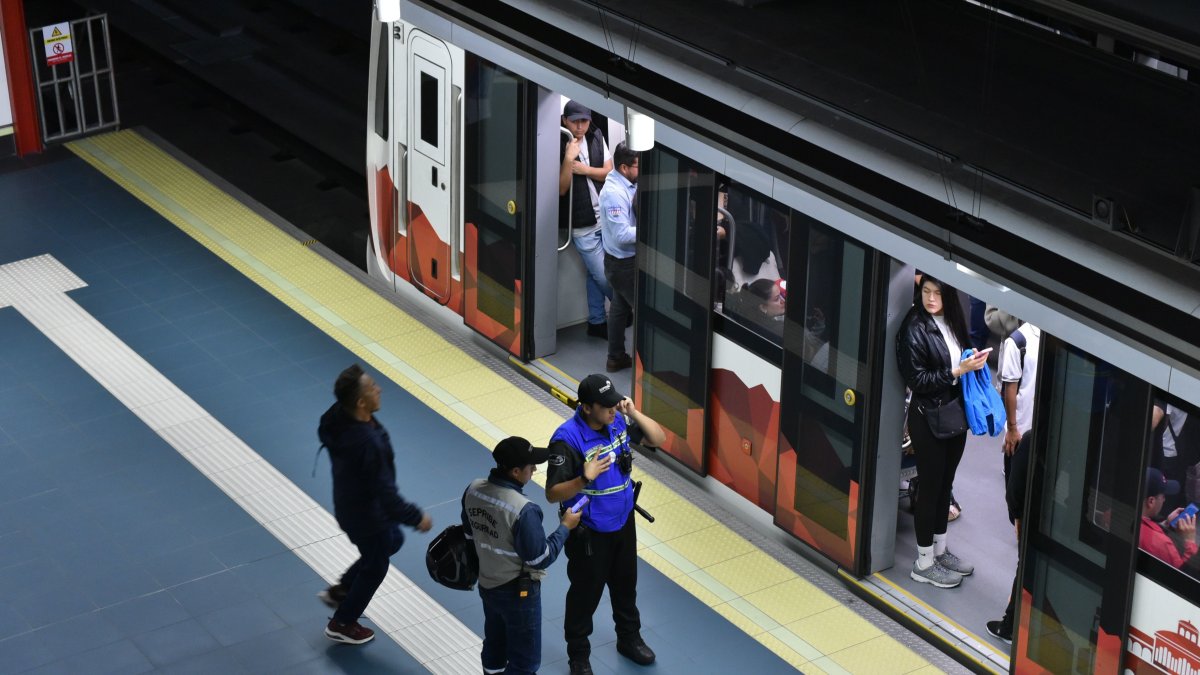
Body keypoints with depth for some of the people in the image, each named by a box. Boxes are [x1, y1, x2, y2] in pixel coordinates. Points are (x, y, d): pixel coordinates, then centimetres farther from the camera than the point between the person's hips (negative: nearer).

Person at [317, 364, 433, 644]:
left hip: (349, 504, 8)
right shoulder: (368, 443, -40)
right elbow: (385, 493, -32)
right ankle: (342, 625, 38)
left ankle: (340, 591, 40)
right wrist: (416, 518, -18)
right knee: (375, 568, 18)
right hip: (367, 516, -8)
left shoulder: (339, 417, -15)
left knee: (392, 541, 30)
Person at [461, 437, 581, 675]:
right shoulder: (523, 510, -32)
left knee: (494, 647, 26)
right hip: (518, 592, -7)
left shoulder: (473, 490, -10)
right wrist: (565, 527, -10)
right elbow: (540, 558, -22)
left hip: (486, 585, 7)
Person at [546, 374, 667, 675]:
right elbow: (552, 493, -26)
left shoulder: (618, 421, -11)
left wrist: (635, 414, -18)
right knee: (585, 593, 13)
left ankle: (629, 638, 48)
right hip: (589, 534, -6)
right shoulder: (567, 439, -29)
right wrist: (585, 479, -44)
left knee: (625, 584, 25)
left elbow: (658, 439, -1)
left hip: (623, 523, 6)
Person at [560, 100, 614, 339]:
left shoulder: (596, 138, 3)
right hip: (582, 225, -5)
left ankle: (596, 322, 27)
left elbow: (610, 172, 5)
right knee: (603, 276, -1)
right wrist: (568, 160, -27)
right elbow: (561, 189, -14)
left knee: (595, 274, 14)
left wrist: (585, 169, -12)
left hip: (606, 218, 5)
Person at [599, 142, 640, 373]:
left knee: (620, 307, 18)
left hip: (623, 260, 9)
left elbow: (634, 216, 13)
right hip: (623, 263, -9)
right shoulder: (614, 193, -27)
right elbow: (622, 235, -28)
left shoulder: (628, 184, 1)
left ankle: (616, 358, 30)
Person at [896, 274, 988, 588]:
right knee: (930, 486, 2)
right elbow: (917, 380, -19)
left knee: (945, 484, 17)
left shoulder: (952, 321, 3)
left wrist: (974, 361, -3)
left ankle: (940, 550, 31)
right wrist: (958, 371, -23)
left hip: (955, 414, 7)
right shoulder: (914, 329, -17)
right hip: (928, 418, -7)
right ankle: (924, 563, 13)